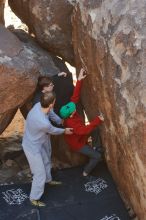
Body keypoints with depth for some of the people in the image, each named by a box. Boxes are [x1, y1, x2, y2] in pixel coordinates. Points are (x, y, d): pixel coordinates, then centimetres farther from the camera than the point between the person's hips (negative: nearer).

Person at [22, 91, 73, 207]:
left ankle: (48, 180, 58)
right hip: (32, 147, -9)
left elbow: (52, 114, 4)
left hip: (40, 142, 9)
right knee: (40, 174, 6)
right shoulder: (44, 123, -41)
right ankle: (34, 198, 27)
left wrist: (62, 121, 18)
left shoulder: (39, 105, -19)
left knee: (46, 161, 31)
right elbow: (53, 131, -17)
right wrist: (64, 131, 4)